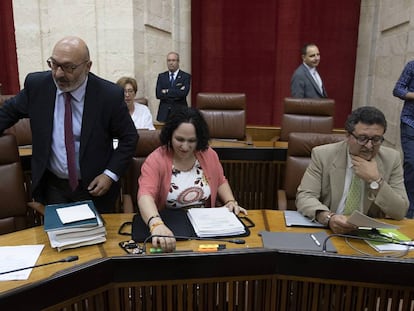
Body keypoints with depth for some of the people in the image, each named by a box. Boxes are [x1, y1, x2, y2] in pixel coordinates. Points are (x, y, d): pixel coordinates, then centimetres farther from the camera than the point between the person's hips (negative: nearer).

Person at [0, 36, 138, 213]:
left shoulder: (110, 95, -18)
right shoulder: (36, 84, -9)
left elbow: (129, 137, -7)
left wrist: (111, 174, -14)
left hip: (94, 187, -2)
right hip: (52, 186, 3)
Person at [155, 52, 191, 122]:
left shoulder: (186, 76, 3)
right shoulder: (161, 76, 12)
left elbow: (183, 93, -13)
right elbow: (158, 94, -2)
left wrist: (167, 91, -7)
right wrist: (177, 92, -9)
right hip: (164, 113, 2)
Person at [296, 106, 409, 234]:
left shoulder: (392, 159, -1)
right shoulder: (323, 155, -7)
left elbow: (400, 212, -3)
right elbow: (304, 196, -12)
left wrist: (375, 180, -17)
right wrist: (328, 217, -31)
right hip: (328, 230, -2)